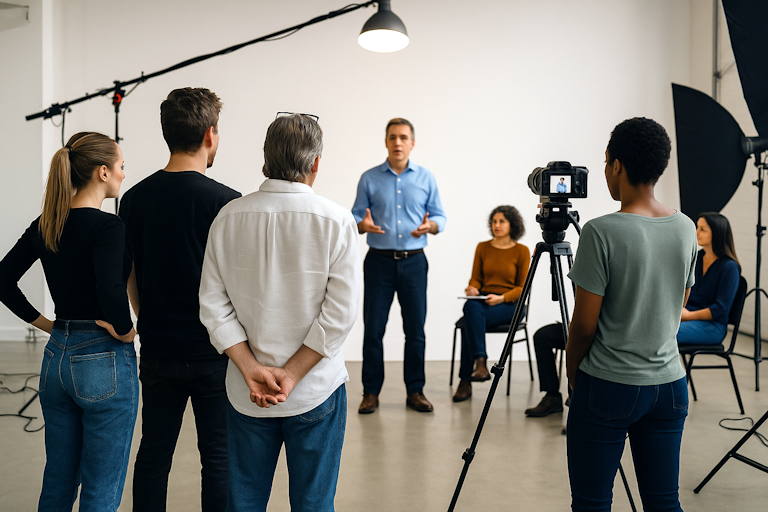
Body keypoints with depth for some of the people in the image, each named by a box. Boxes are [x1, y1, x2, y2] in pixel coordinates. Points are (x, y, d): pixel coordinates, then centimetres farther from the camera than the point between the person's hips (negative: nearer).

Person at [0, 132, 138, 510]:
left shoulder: (45, 225, 5)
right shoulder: (106, 227, -17)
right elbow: (111, 291, -32)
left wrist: (44, 323, 11)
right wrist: (125, 330, -14)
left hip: (56, 357, 8)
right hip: (105, 363, -8)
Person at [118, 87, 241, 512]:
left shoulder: (134, 198, 1)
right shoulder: (224, 201, -14)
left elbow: (129, 277, 9)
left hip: (158, 350, 5)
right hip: (214, 352, -4)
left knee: (154, 454, 16)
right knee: (218, 460, 8)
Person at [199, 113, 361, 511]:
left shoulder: (228, 218, -2)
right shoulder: (336, 221, -10)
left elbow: (212, 305, -3)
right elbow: (341, 311, -14)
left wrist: (252, 368, -6)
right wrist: (291, 375, -10)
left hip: (245, 393, 3)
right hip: (317, 390, -2)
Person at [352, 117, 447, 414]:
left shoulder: (426, 178, 7)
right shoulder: (369, 178, 5)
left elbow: (440, 217, 7)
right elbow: (354, 218, 5)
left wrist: (429, 226, -15)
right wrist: (363, 224, -18)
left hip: (413, 261, 1)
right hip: (379, 261, -1)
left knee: (415, 330, 4)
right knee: (373, 329, 1)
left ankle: (415, 391, 16)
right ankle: (371, 392, 12)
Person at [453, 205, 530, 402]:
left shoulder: (522, 251, 0)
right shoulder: (483, 247, 10)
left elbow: (522, 288, -2)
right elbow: (476, 278, 13)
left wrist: (501, 298, -19)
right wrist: (472, 288, -11)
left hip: (510, 305, -3)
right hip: (483, 300, 3)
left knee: (470, 319, -32)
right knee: (471, 306, -35)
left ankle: (466, 381, -29)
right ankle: (480, 364, -37)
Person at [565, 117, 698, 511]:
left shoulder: (602, 232, -18)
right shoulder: (686, 229, 2)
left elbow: (584, 324, -13)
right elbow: (678, 306, 13)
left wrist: (572, 374, 4)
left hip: (607, 389, -6)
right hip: (670, 385, 6)